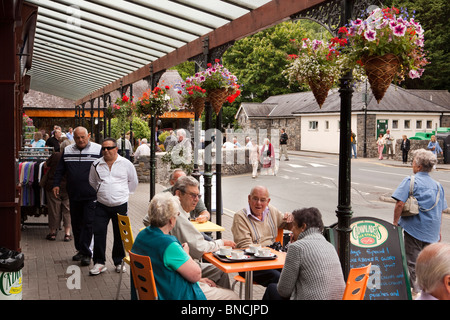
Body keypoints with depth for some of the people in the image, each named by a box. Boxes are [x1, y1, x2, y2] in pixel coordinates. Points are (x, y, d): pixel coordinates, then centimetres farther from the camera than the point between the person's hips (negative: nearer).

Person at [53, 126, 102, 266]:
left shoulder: (98, 149, -2)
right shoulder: (67, 150, 10)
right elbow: (60, 170, 16)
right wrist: (56, 184, 5)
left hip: (91, 196, -4)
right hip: (74, 195, 5)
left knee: (88, 223, -5)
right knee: (76, 224, 12)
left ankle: (86, 253, 1)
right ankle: (80, 250, 24)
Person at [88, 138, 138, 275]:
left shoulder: (126, 164, 0)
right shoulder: (96, 165, 4)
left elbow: (133, 182, 13)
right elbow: (92, 182, 20)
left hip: (120, 205, -1)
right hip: (102, 205, 1)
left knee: (120, 235, 6)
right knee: (98, 233, -5)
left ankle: (119, 262, 19)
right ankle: (99, 263, 5)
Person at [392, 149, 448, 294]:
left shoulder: (410, 181, -8)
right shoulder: (437, 185, 10)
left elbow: (400, 204, -18)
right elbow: (440, 210, 15)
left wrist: (395, 222, -8)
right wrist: (438, 231, 24)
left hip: (414, 229, -5)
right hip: (432, 232, 5)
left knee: (412, 262, 3)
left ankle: (412, 289, 8)